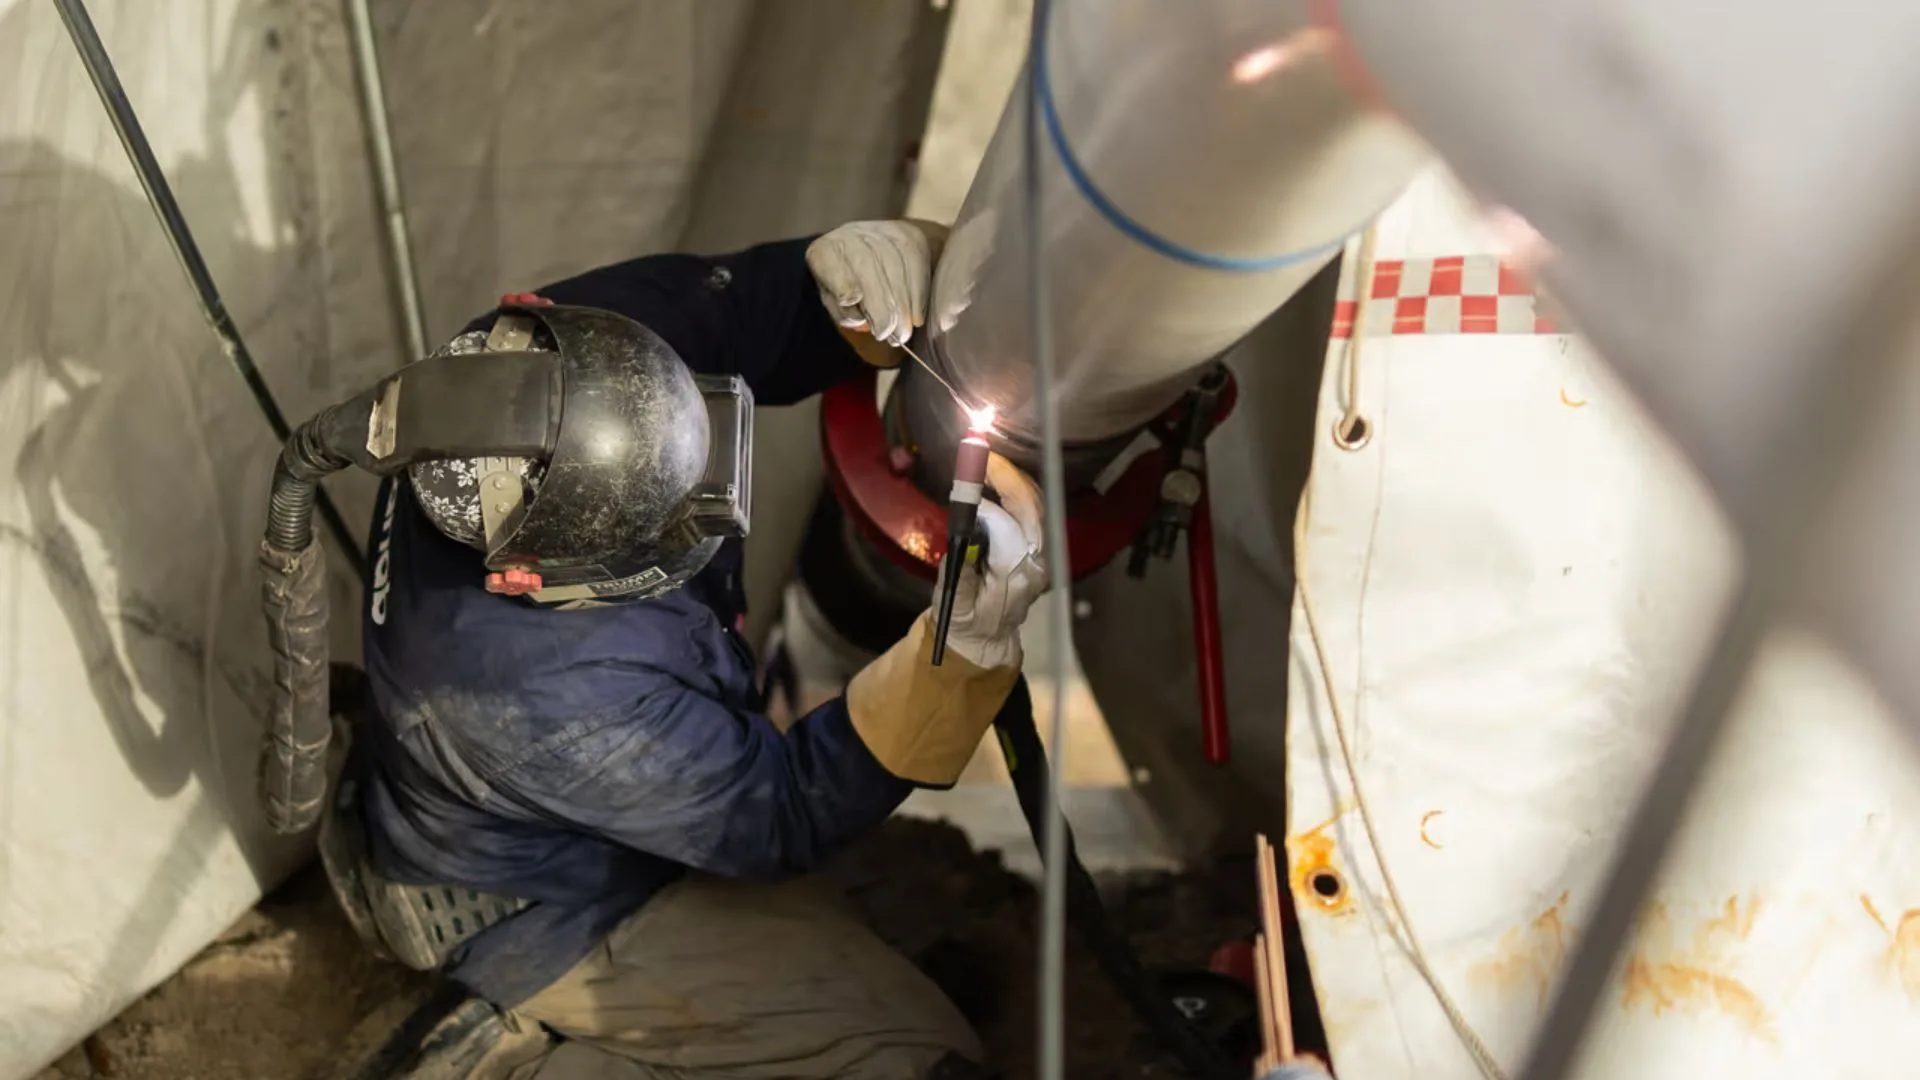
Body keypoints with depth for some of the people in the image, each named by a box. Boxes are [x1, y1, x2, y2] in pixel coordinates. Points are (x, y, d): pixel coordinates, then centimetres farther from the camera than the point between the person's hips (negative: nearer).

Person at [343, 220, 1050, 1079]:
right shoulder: (554, 700, -43)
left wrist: (857, 276, -36)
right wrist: (968, 640, -38)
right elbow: (785, 816, -27)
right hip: (561, 917, -8)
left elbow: (744, 301, -13)